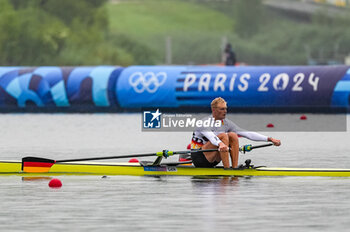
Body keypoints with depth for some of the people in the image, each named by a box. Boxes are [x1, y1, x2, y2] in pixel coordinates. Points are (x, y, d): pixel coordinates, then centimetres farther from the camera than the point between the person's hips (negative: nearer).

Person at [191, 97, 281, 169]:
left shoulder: (226, 123, 4)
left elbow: (247, 134, -1)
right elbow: (211, 136, -39)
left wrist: (269, 139, -9)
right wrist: (220, 144, -61)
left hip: (212, 161, 7)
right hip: (199, 158, -7)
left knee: (232, 135, -12)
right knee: (223, 136, -27)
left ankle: (235, 167, -18)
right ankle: (226, 169, -29)